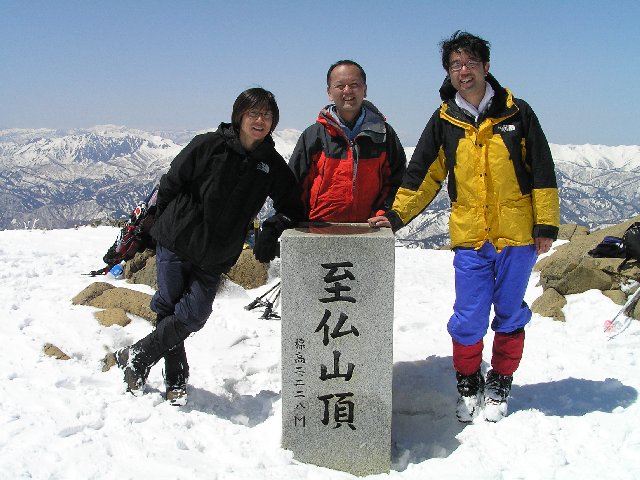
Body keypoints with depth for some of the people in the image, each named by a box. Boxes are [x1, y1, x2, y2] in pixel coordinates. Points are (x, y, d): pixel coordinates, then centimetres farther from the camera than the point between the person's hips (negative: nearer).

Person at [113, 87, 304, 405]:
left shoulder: (272, 164, -1)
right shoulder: (208, 146, -11)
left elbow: (292, 206, 8)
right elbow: (171, 183, -2)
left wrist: (273, 230, -9)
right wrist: (165, 224, 3)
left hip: (216, 257, 2)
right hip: (176, 244, -2)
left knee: (193, 316, -7)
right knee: (169, 308, 2)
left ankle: (136, 357, 15)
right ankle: (176, 378, 23)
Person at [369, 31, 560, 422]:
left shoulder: (517, 113, 1)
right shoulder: (444, 121, 4)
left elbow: (542, 173, 2)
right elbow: (422, 175, 6)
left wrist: (547, 225, -1)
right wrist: (396, 216, -3)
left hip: (517, 234, 0)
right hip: (470, 238, 1)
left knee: (510, 314, 10)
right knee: (469, 319, 1)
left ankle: (500, 384, 28)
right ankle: (468, 384, 22)